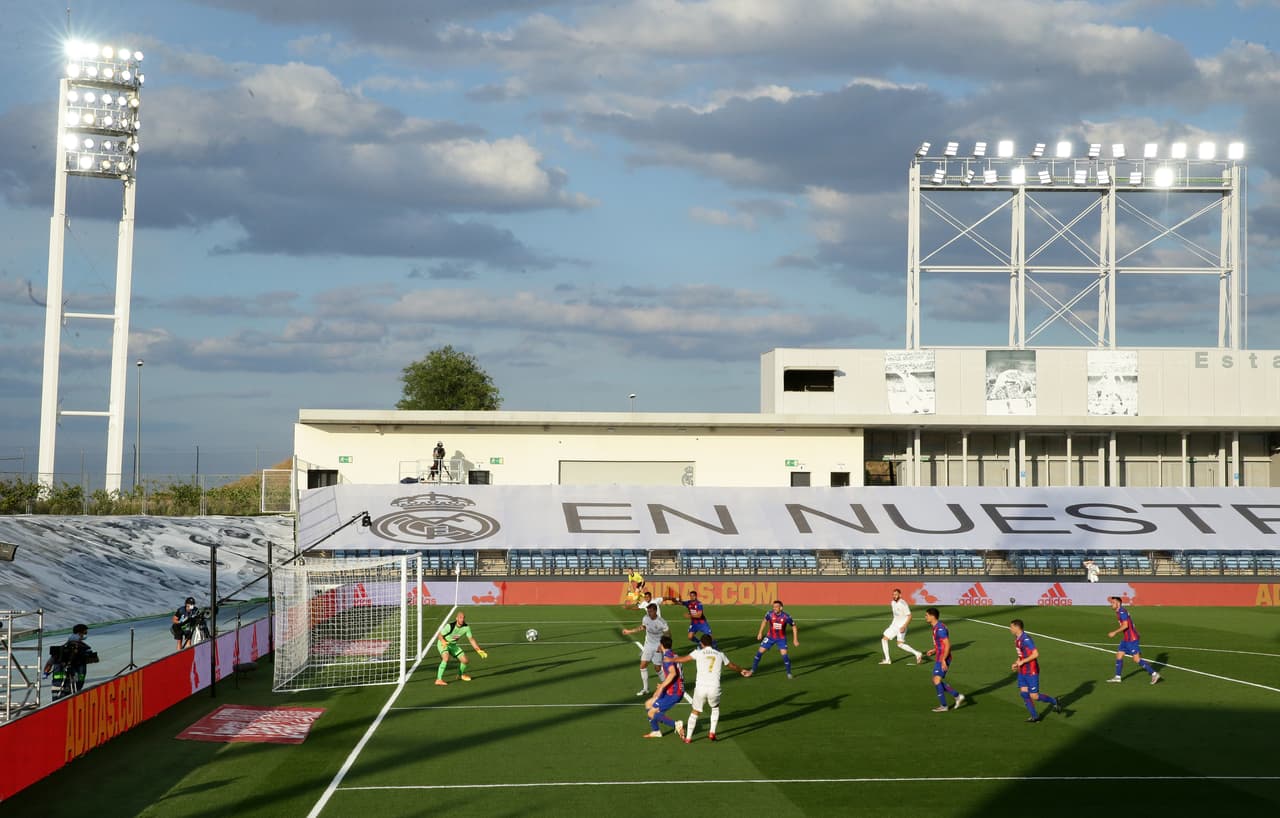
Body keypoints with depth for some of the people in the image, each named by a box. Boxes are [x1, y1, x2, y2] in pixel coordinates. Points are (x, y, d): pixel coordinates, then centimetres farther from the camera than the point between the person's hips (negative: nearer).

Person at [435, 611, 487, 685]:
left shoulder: (466, 627, -14)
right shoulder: (450, 626, -29)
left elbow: (471, 639, -1)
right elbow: (440, 635, -18)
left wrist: (479, 650, -3)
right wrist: (443, 642, -39)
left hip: (453, 645, 6)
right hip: (443, 643, -6)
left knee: (464, 660, 3)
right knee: (446, 658, -33)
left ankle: (461, 675, 35)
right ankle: (439, 680, -31)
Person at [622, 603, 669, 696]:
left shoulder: (661, 622, -22)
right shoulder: (645, 618, -8)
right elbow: (642, 628, 13)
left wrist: (662, 645, -23)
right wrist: (629, 631, 17)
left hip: (658, 647, -5)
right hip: (648, 645, 5)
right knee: (643, 665, -2)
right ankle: (645, 689, 9)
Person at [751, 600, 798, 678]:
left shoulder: (786, 616, -23)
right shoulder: (770, 614, -18)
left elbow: (794, 627, -7)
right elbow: (765, 621, 6)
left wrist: (795, 639, -7)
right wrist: (760, 632, 6)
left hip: (781, 639, -2)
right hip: (770, 637, 2)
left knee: (784, 654, -16)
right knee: (760, 652, -2)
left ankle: (789, 673, 3)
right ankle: (753, 670, 13)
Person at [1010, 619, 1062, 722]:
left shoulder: (1026, 639, -21)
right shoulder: (1017, 639, 9)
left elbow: (1036, 654, -25)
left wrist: (1022, 662, -21)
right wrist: (1016, 663, 7)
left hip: (1031, 672, -9)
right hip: (1022, 671, 9)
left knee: (1034, 696, -5)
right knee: (1023, 693, 4)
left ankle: (1054, 702, 18)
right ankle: (1035, 716, 12)